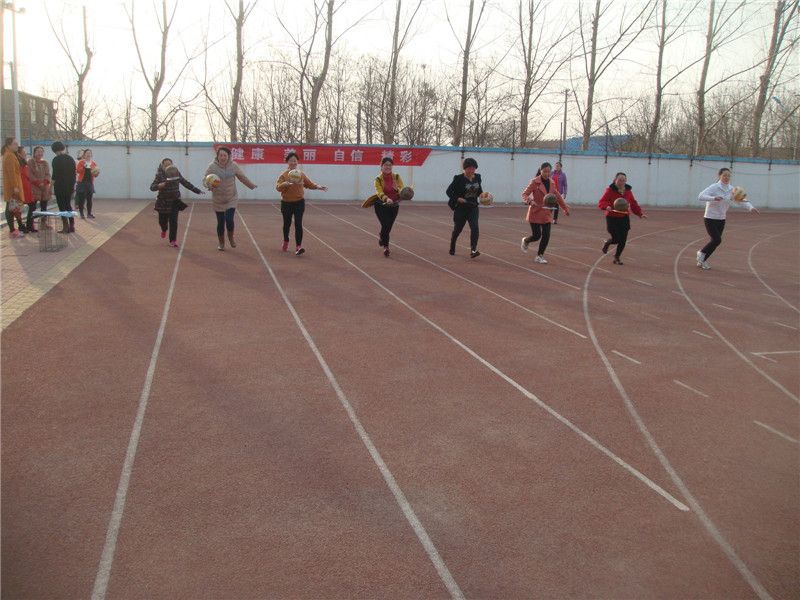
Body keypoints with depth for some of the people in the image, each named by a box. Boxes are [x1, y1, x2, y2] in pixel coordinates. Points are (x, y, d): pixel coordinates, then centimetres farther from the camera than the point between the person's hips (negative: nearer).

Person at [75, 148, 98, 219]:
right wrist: (84, 167, -22)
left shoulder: (94, 163, 9)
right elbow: (77, 170, -10)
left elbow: (95, 174, 11)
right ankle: (81, 213, 5)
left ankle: (89, 213, 12)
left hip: (90, 183, 3)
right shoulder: (81, 162, 1)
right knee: (81, 199, -2)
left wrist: (96, 173, -11)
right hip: (82, 182, -3)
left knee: (89, 199, 4)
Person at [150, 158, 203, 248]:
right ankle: (164, 230, 44)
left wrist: (196, 190, 10)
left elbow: (186, 183, 10)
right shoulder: (160, 176, -10)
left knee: (173, 222, -6)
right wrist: (160, 185, -39)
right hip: (163, 202, -1)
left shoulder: (176, 173, -1)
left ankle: (173, 240, 5)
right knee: (162, 221, 7)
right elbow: (152, 187, -19)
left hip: (175, 202, 1)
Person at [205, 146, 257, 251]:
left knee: (229, 220, -13)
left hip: (232, 199, 0)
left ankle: (231, 238, 17)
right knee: (220, 222, 7)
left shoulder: (233, 166, -6)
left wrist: (252, 185, 17)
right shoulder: (212, 167, -12)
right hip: (218, 200, 0)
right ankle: (221, 243, 27)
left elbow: (242, 177, 7)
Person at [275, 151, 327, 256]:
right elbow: (278, 187, -16)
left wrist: (318, 187, 4)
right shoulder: (283, 175, -5)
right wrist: (286, 183, -33)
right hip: (286, 203, -1)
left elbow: (309, 184, 17)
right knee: (287, 224, 13)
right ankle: (285, 243, 37)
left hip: (299, 203, 1)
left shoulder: (301, 174, 4)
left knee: (298, 224, -10)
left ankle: (298, 246, -14)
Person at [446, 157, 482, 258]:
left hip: (473, 208, 3)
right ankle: (452, 248, 37)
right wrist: (458, 199, -20)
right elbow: (449, 191, -9)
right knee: (457, 229, 12)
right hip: (461, 209, -3)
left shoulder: (477, 177, 3)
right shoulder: (459, 179, -13)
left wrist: (482, 195, 0)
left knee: (474, 227, -18)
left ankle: (473, 250, -23)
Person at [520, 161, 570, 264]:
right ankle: (525, 241, 30)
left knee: (546, 236, -2)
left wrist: (565, 208, 22)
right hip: (535, 213, -5)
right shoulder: (535, 182, -10)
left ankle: (539, 256, 13)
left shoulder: (552, 183, 7)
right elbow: (524, 194, -12)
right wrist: (530, 201, -32)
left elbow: (557, 196, 18)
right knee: (537, 235, -4)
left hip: (547, 213, 5)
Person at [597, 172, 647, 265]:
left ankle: (617, 257, 21)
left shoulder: (628, 191, 6)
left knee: (623, 240, 0)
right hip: (612, 219, -4)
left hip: (624, 219, 4)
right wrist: (606, 206, -38)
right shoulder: (610, 190, -10)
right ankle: (607, 243, 26)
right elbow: (601, 203, -17)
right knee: (616, 239, -11)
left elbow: (633, 204, 15)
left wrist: (640, 214, 7)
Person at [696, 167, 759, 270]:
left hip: (721, 219, 6)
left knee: (715, 241, 7)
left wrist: (750, 207, -22)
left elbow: (740, 200, -5)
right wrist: (714, 198, -42)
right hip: (710, 218, -6)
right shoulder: (714, 187, -14)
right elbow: (700, 196, -26)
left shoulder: (731, 189, 2)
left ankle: (702, 260, 23)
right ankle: (701, 253, 9)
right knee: (717, 240, -16)